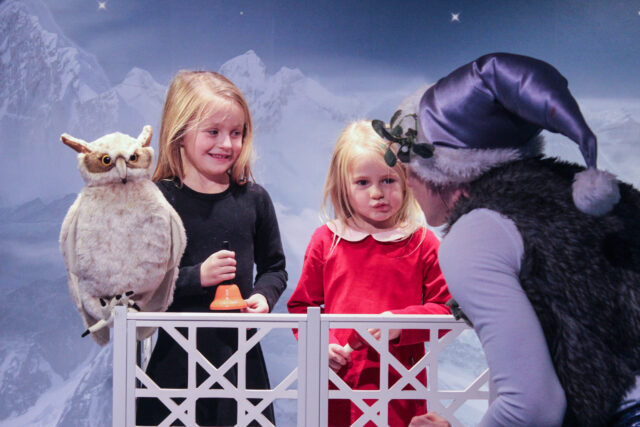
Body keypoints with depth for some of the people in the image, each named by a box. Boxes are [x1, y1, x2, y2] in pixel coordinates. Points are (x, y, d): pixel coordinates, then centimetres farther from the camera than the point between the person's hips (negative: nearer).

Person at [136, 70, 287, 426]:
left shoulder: (254, 198, 4)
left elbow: (274, 266, 16)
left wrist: (264, 296, -4)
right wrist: (196, 277, -17)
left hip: (240, 351, 3)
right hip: (174, 355, -2)